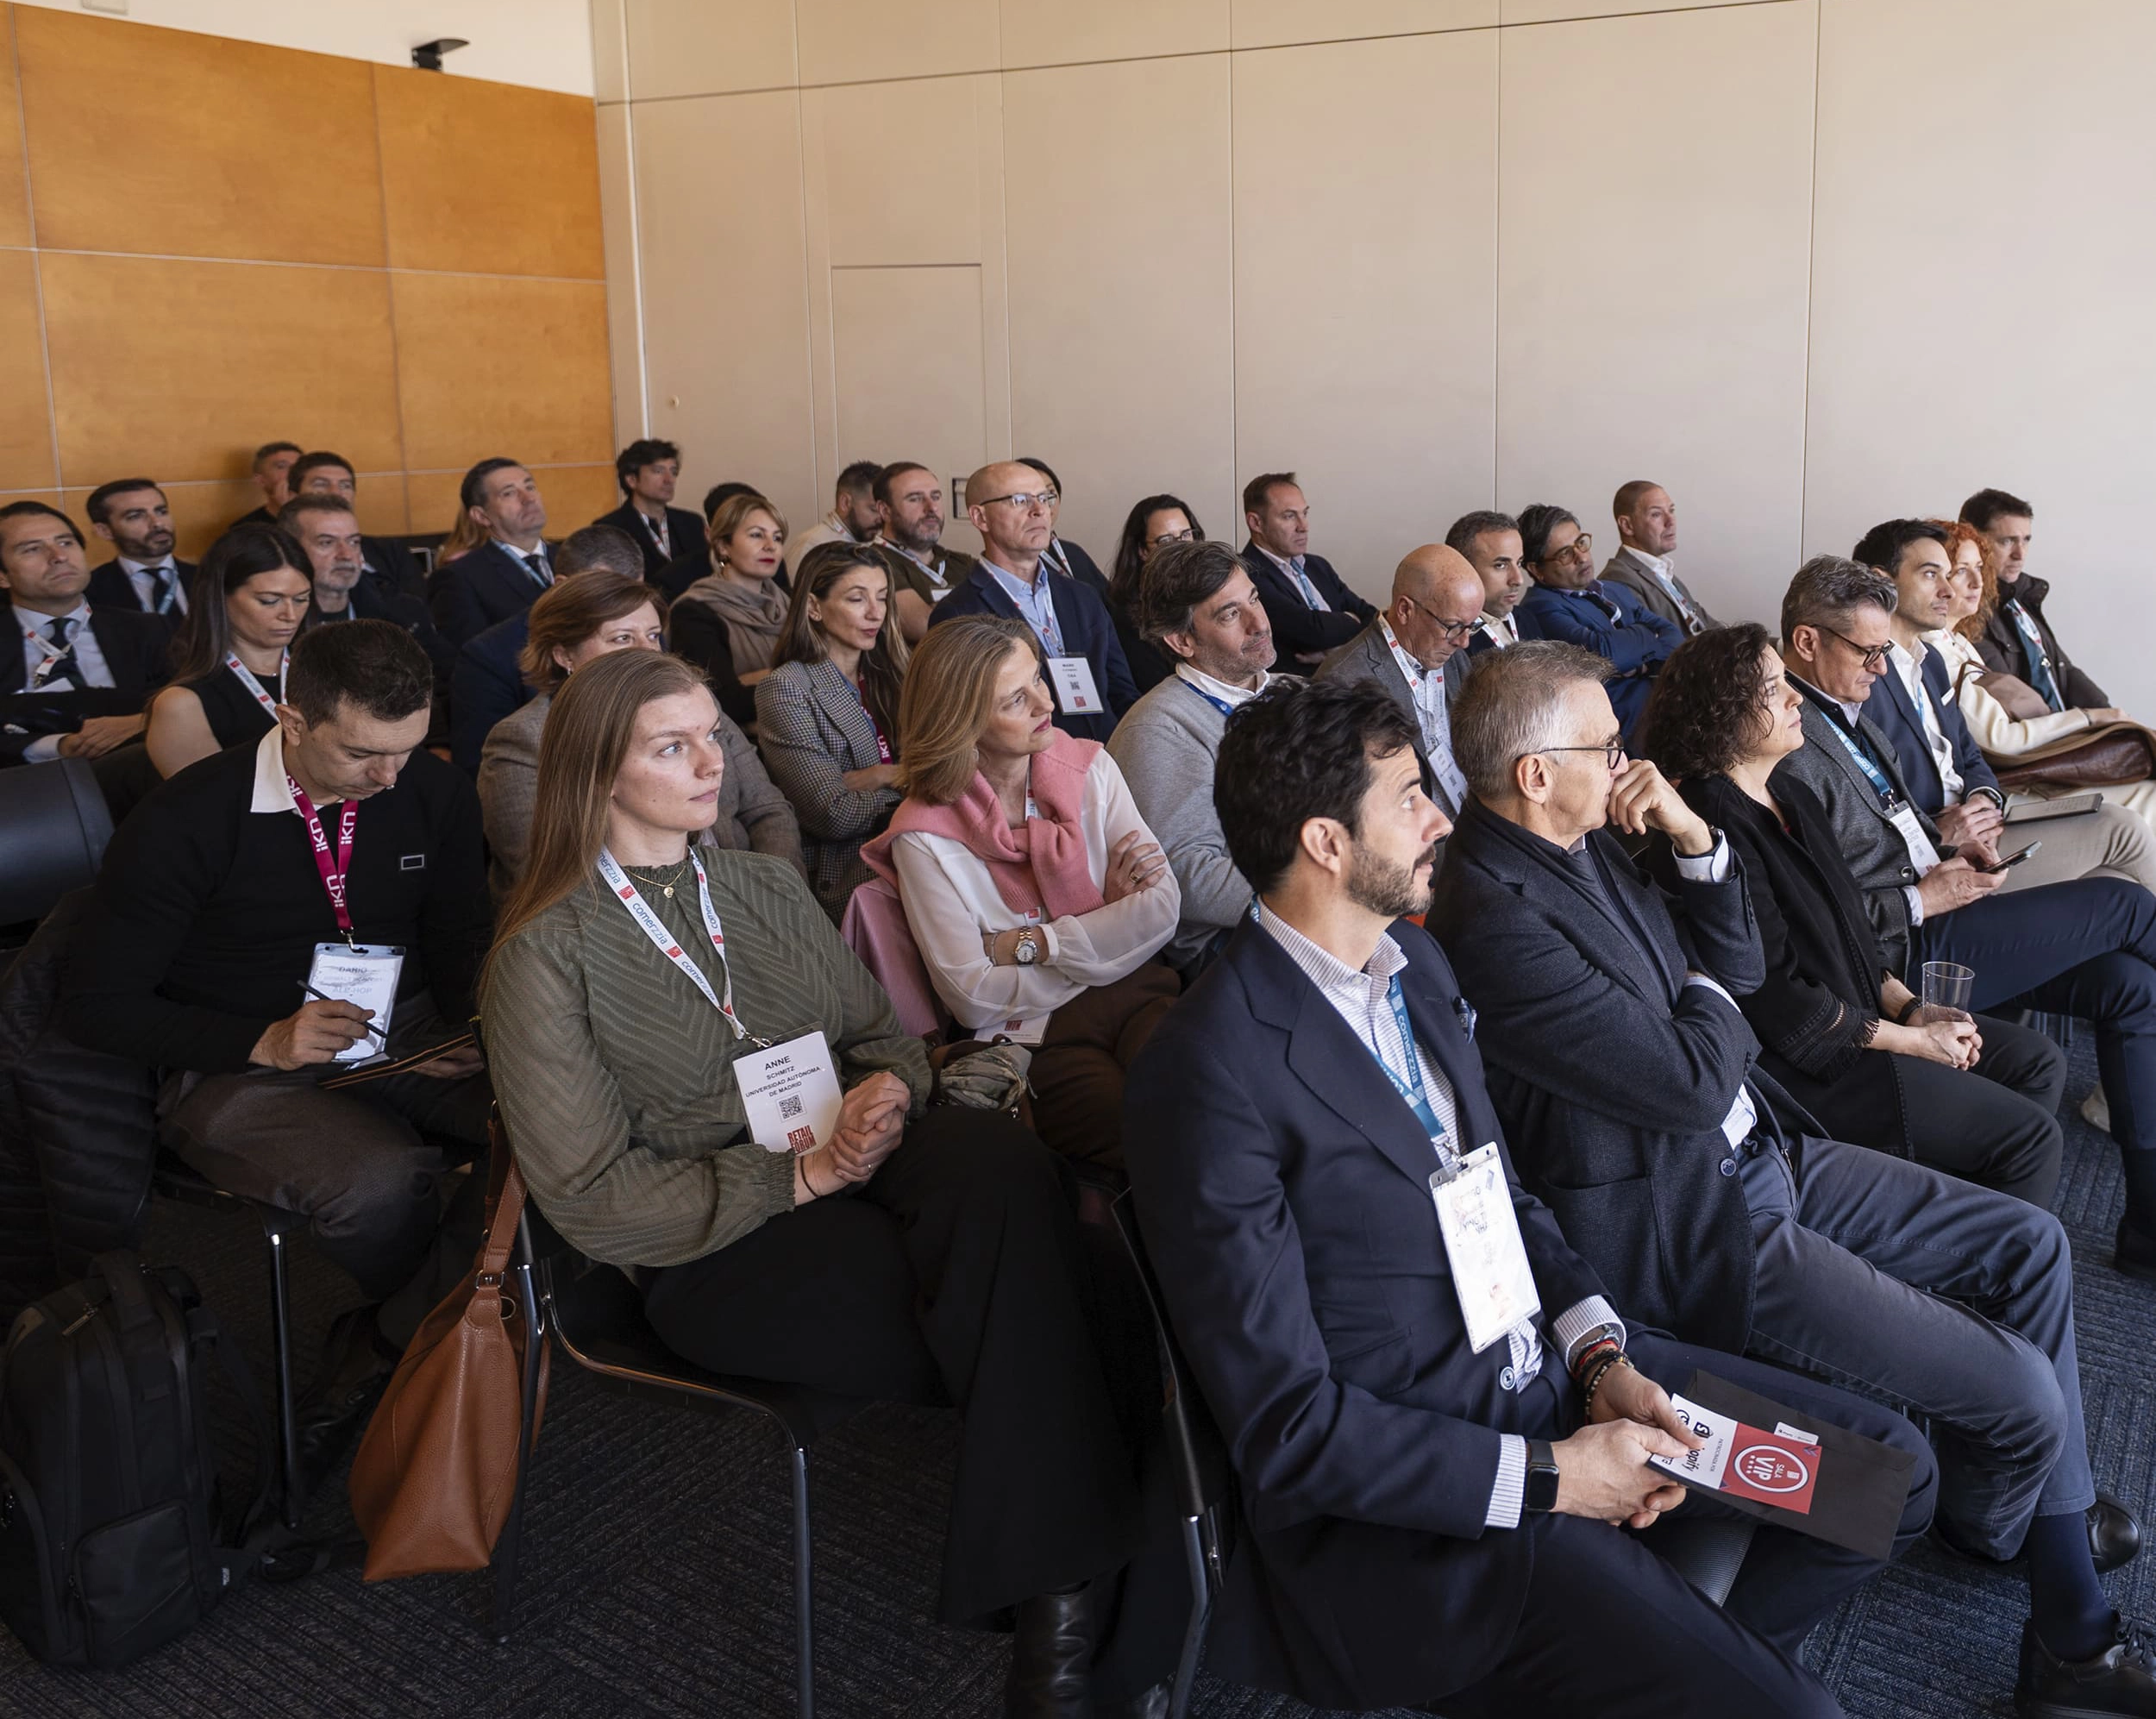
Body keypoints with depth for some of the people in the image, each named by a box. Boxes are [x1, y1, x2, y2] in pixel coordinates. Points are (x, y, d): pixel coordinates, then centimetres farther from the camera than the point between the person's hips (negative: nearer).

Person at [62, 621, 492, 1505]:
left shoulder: (433, 793, 1)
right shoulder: (188, 820, -12)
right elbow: (95, 1002, -8)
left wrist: (470, 1029, -10)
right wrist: (263, 1042, -19)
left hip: (405, 1036, 4)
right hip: (244, 1068, -4)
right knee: (385, 1181, -35)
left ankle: (377, 1353, -12)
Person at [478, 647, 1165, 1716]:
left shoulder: (767, 888, 17)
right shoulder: (543, 957, -1)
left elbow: (883, 1031, 18)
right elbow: (594, 1198, -6)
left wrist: (888, 1086, -8)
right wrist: (798, 1179, -15)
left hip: (858, 1162, 5)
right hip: (714, 1249, -5)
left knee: (1004, 1166, -33)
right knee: (1019, 1316, -31)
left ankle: (1053, 1587, -31)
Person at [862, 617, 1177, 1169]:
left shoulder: (1089, 767, 6)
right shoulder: (925, 836, -6)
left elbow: (1162, 906, -2)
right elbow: (973, 997, -9)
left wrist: (1028, 945, -10)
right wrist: (1111, 922, -5)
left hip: (1135, 996, 3)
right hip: (1030, 1038, -3)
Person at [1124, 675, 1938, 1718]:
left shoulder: (1414, 958, 4)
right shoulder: (1211, 1077, -24)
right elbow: (1287, 1430, -21)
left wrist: (1600, 1350, -1)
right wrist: (1547, 1475, -17)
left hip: (1547, 1365, 9)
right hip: (1411, 1498, -8)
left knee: (1886, 1471, 9)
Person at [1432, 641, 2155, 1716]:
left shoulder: (1586, 846, 3)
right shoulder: (1494, 921, -28)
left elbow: (1739, 963, 11)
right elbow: (1696, 1082, -27)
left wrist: (1695, 838, -5)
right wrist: (1708, 1000, -4)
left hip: (1761, 1151, 10)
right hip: (1695, 1231, -10)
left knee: (2029, 1243, 13)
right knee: (2021, 1391, -8)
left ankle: (2070, 1614, 27)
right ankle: (1987, 1517, 30)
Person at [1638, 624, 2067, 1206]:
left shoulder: (1791, 798, 9)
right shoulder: (1717, 827, -23)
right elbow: (1774, 998, -22)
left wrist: (1910, 1007, 0)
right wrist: (1912, 1040, -13)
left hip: (1862, 1012, 10)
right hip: (1802, 1065, -10)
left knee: (2038, 1061, 11)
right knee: (2028, 1134, -8)